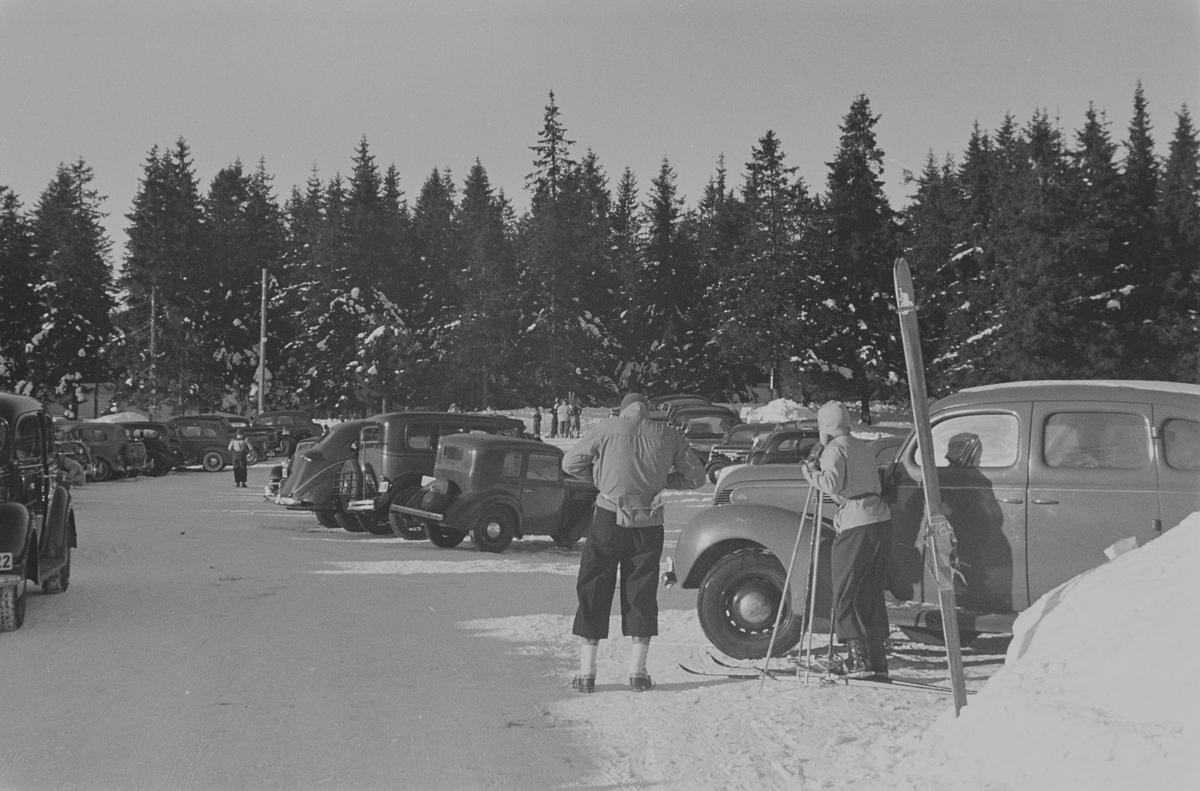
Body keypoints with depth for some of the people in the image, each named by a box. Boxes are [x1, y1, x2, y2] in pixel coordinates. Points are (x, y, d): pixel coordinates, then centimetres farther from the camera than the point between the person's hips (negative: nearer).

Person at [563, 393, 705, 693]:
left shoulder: (608, 429, 0)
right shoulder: (667, 435, 5)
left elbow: (570, 463, 5)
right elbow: (695, 475, 11)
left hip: (610, 518, -2)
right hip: (649, 524, 2)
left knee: (593, 590, 6)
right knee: (642, 593, 11)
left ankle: (586, 673, 6)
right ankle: (638, 673, 11)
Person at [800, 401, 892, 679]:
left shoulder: (834, 449, -3)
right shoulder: (862, 447, 21)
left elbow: (833, 482, -20)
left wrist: (811, 473, -2)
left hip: (856, 527, -8)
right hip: (882, 521, 8)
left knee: (846, 595, 0)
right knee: (871, 593, 14)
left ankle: (858, 658, -6)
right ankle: (877, 660, 15)